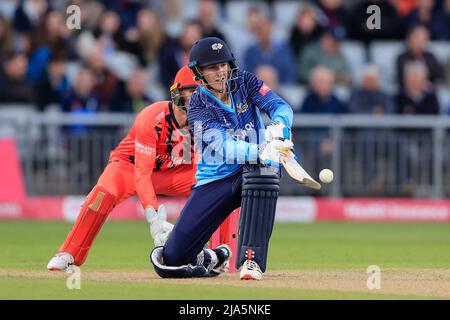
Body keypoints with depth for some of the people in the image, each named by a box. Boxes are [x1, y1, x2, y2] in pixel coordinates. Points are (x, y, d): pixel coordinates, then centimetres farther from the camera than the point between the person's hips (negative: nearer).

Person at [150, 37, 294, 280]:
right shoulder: (198, 106, -11)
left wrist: (278, 126, -39)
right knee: (172, 260, -11)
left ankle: (251, 259, -33)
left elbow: (281, 107, -14)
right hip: (215, 180, -1)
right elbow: (222, 148, -26)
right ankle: (213, 259, 28)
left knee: (263, 167, -40)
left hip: (253, 172, 1)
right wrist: (261, 151, -45)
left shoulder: (245, 82, -2)